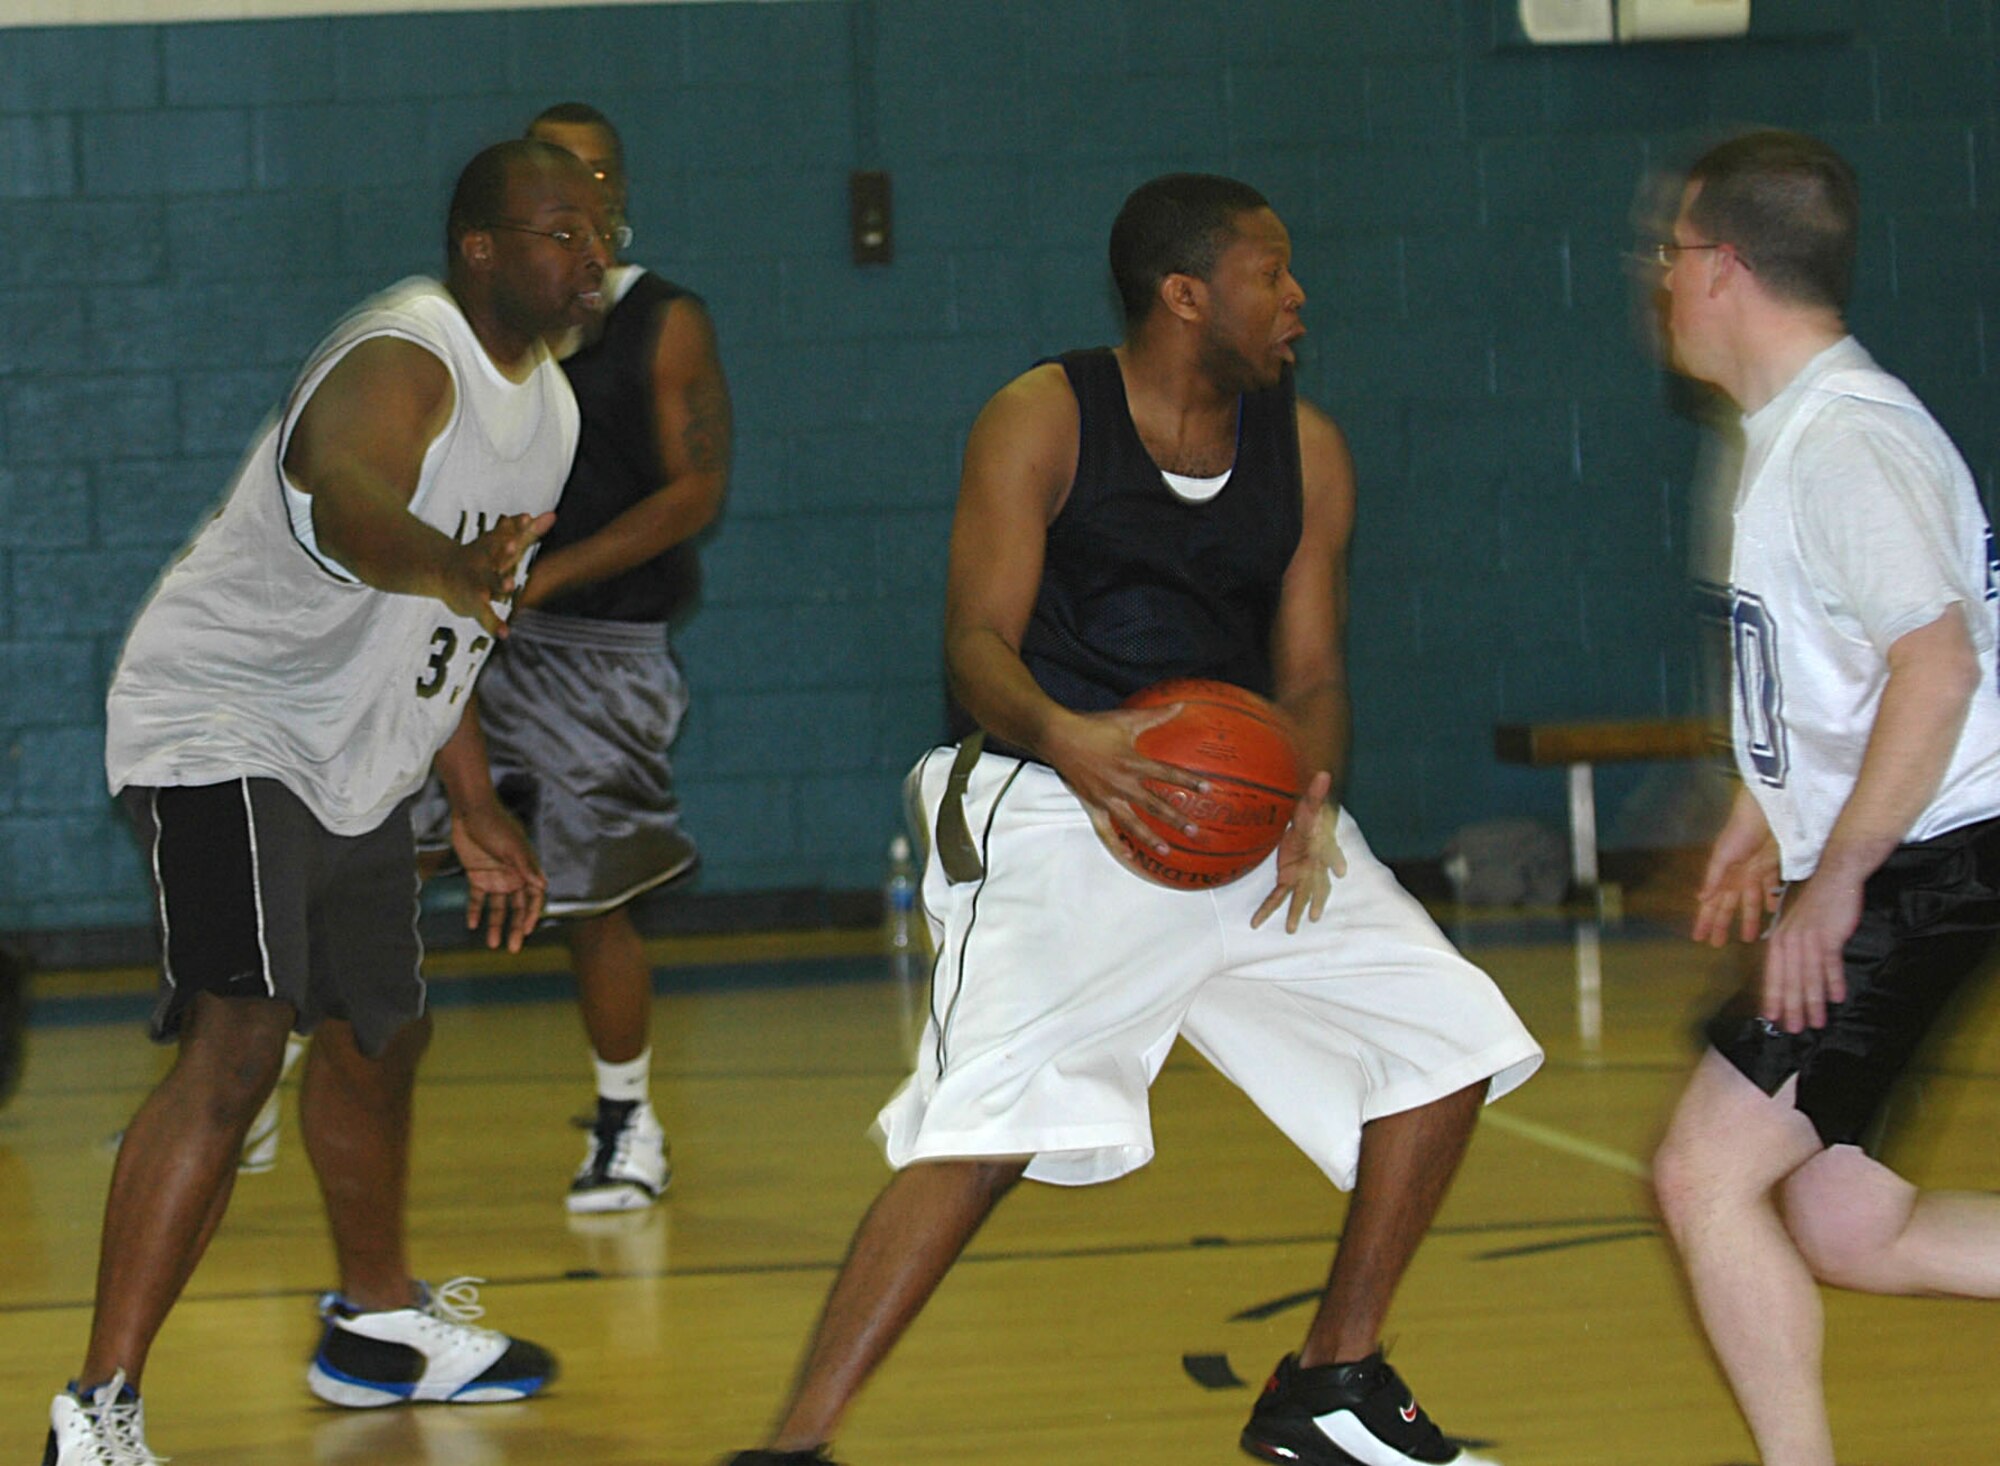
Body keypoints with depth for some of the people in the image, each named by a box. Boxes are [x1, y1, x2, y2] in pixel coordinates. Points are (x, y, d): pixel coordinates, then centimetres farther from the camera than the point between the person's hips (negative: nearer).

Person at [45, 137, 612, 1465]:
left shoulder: (543, 400, 9)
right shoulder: (400, 365, -22)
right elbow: (341, 500, -48)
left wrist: (477, 812, 23)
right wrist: (444, 564, -68)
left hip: (354, 761, 10)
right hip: (224, 730, -10)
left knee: (378, 1040, 23)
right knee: (238, 1040, -23)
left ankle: (379, 1322, 47)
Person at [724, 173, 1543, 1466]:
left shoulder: (1305, 449, 9)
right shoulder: (1043, 422, -7)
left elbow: (1311, 671, 9)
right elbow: (978, 643, -12)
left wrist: (1310, 801, -14)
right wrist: (1063, 735, -35)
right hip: (1060, 813, -6)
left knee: (1449, 1043, 3)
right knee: (990, 1130, -24)